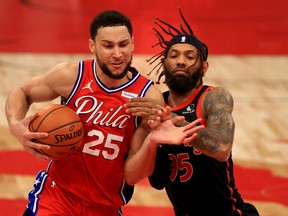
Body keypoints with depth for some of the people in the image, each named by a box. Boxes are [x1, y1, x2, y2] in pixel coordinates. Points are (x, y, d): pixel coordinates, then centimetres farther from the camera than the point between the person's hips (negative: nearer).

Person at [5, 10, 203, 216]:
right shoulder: (71, 77, -10)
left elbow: (131, 175, -12)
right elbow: (21, 92, 9)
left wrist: (151, 141, -31)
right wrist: (16, 125, -11)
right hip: (57, 195, 0)